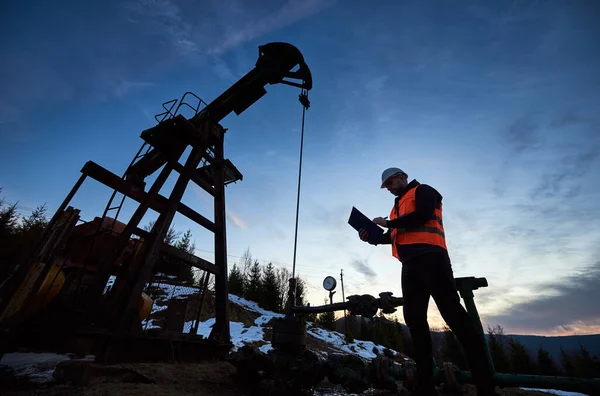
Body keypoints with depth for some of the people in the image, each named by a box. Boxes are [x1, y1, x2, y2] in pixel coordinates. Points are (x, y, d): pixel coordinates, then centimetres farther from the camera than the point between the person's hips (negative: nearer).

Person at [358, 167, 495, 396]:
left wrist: (387, 223, -6)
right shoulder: (398, 205, 29)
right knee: (414, 318, 2)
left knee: (453, 313, -11)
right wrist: (372, 237, 10)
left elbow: (422, 216, -12)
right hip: (410, 264, 8)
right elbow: (393, 236, 26)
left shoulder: (422, 191, 8)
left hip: (429, 257, -8)